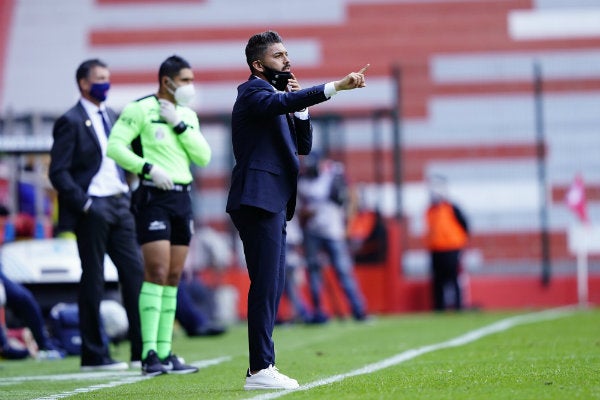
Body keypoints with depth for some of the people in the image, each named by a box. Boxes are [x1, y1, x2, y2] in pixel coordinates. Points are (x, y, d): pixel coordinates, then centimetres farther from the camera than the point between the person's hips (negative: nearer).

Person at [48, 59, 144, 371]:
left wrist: (127, 193, 10)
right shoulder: (71, 122, -7)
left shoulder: (111, 116, 16)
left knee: (135, 272, 3)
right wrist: (84, 204, -18)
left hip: (119, 205, 7)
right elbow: (58, 172, -12)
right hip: (93, 209, -7)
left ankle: (144, 349, 6)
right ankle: (94, 354, 5)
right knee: (92, 281, -1)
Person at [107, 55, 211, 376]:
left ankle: (165, 353, 8)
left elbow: (203, 157, 6)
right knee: (157, 273, -14)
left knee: (173, 277, 6)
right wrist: (149, 168, -20)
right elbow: (115, 147, -13)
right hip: (153, 197, -7)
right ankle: (149, 354, -15)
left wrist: (179, 125, -4)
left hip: (182, 198, 7)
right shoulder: (140, 110, -5)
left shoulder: (188, 116, 15)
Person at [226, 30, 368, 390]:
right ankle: (260, 370, -14)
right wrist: (335, 87, -39)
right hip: (258, 201, -10)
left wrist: (299, 105, 4)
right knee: (265, 286, -13)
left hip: (274, 203, 10)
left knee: (272, 288, 11)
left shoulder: (276, 96, 22)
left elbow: (303, 145, 19)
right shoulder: (253, 93, -8)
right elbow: (280, 103, -31)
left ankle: (263, 367, 14)